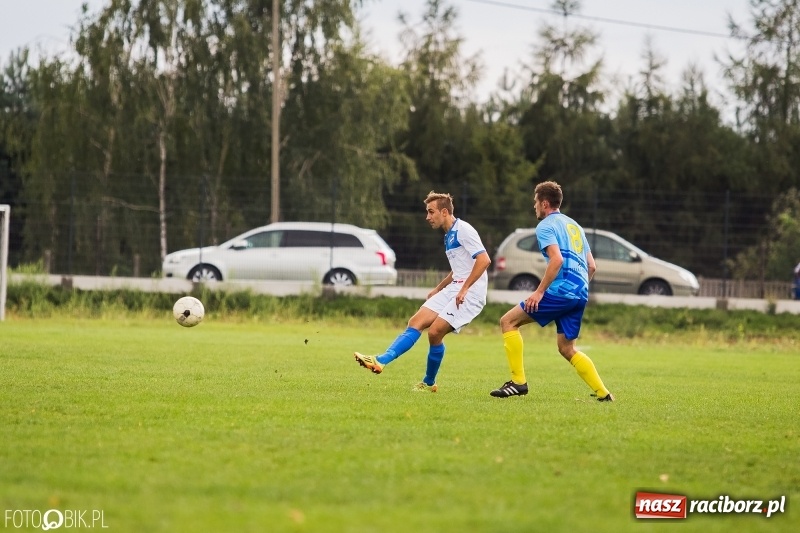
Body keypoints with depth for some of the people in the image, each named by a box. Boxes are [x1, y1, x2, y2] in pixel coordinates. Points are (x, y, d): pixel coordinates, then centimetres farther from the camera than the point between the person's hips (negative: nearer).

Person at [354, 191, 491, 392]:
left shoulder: (463, 231, -12)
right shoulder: (449, 236, 18)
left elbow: (484, 260, -22)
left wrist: (464, 289, -22)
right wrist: (438, 289, 22)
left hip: (469, 293, -9)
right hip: (453, 290, 9)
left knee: (435, 332, -16)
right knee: (416, 322, -3)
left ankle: (429, 383, 0)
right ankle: (381, 361, -10)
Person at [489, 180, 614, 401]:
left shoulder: (546, 226, -1)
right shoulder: (574, 225, 24)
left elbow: (557, 259, -18)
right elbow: (591, 266, 23)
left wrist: (539, 292, -17)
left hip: (561, 290, -8)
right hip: (581, 294, 8)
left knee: (509, 321, -3)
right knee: (567, 348, 18)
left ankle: (518, 381, -9)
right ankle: (603, 393, 10)